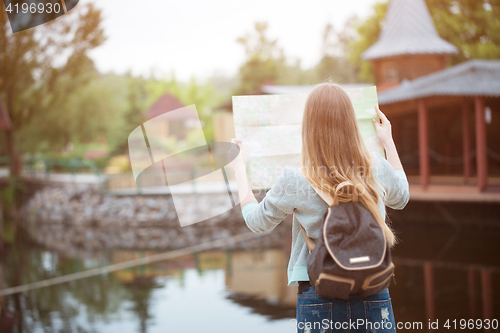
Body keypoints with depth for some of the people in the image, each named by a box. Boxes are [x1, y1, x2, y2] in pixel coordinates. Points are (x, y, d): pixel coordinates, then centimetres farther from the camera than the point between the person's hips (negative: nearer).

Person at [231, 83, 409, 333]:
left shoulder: (294, 183, -14)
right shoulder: (377, 170, -5)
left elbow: (256, 221, 5)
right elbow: (400, 198, 20)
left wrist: (239, 170, 19)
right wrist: (389, 142, 29)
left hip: (319, 300, -2)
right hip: (374, 296, 3)